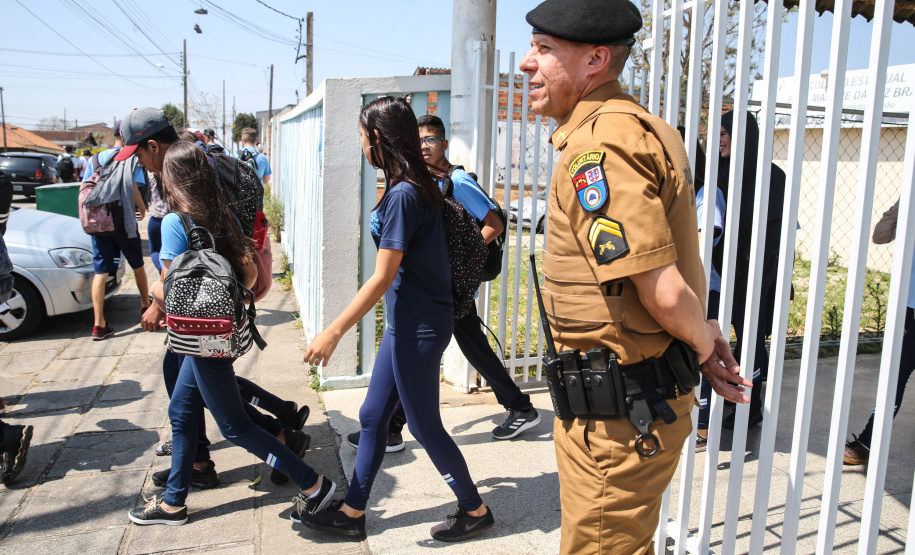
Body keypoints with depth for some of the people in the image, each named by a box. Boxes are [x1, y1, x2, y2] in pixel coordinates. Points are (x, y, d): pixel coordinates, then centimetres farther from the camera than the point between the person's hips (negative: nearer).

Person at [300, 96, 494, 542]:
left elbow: (383, 277, -22)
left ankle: (475, 510, 25)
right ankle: (352, 513, 29)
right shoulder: (421, 187, 8)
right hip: (406, 324, 10)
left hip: (419, 328, -10)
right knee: (372, 416, 15)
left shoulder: (402, 195, -21)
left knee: (425, 426, 6)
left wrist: (334, 331, -19)